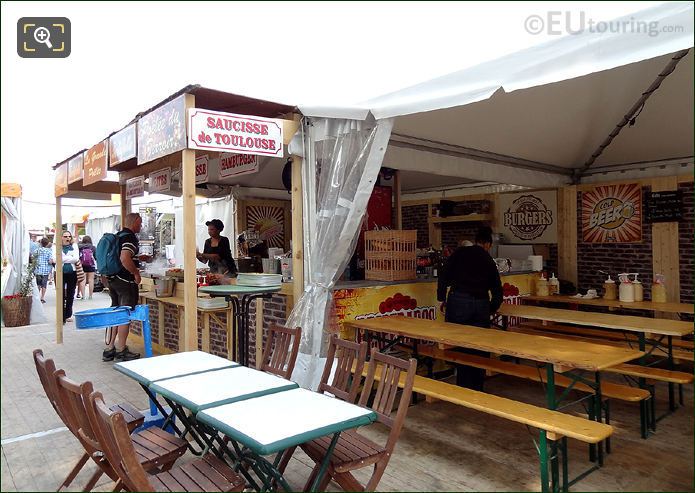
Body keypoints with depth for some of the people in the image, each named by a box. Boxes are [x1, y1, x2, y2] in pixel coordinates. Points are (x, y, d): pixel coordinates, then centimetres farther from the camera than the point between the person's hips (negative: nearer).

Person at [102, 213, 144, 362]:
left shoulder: (118, 235, 15)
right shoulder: (130, 237, -15)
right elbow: (125, 259, -28)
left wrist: (139, 258, 27)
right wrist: (136, 273, -15)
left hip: (112, 279, 10)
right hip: (125, 281, -9)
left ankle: (109, 349, 21)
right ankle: (121, 350, 6)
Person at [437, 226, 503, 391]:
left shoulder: (460, 252, 8)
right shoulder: (489, 261, 15)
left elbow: (444, 276, -1)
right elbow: (497, 292, 19)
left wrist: (442, 298, 7)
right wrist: (489, 311, 33)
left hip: (458, 301, -2)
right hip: (481, 304, 2)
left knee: (459, 345, 5)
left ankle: (464, 388, 10)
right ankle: (477, 387, 22)